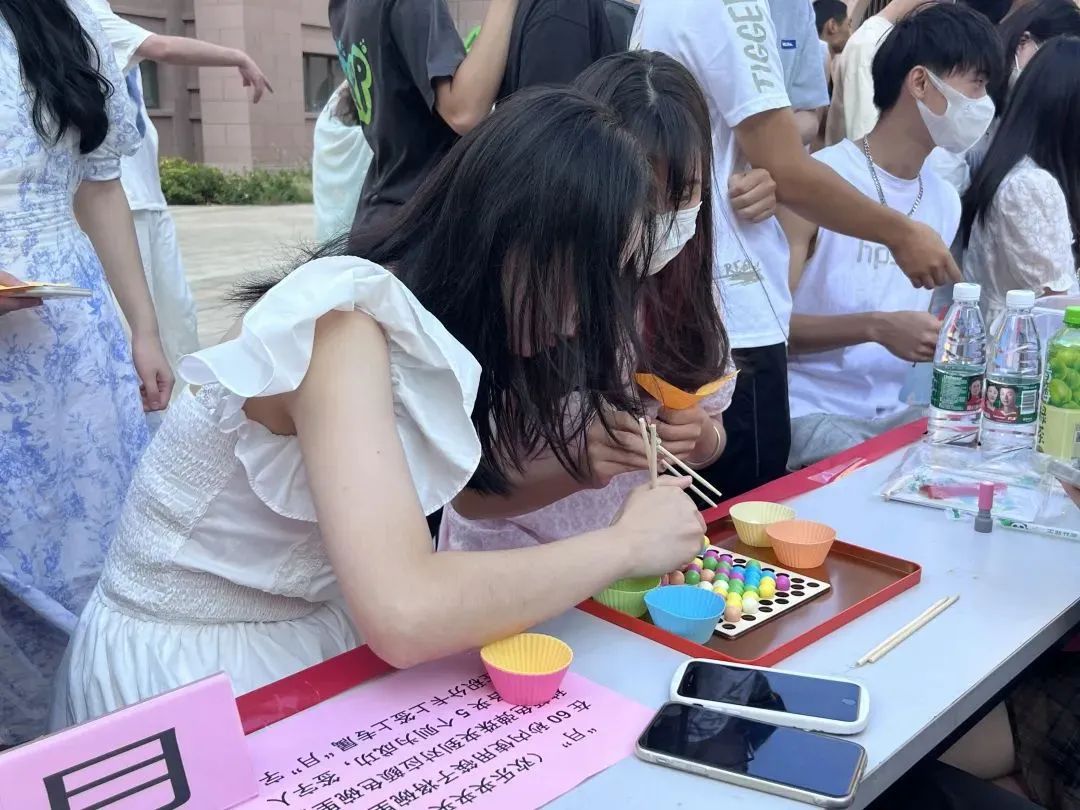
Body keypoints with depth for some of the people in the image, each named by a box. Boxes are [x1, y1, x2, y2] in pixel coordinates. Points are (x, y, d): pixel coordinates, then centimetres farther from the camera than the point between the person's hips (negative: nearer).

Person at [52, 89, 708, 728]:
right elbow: (405, 615, -37)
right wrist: (623, 544, -24)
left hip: (314, 631, 7)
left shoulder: (430, 318, -3)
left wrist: (581, 460, -9)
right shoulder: (345, 322, -27)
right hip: (185, 673, -7)